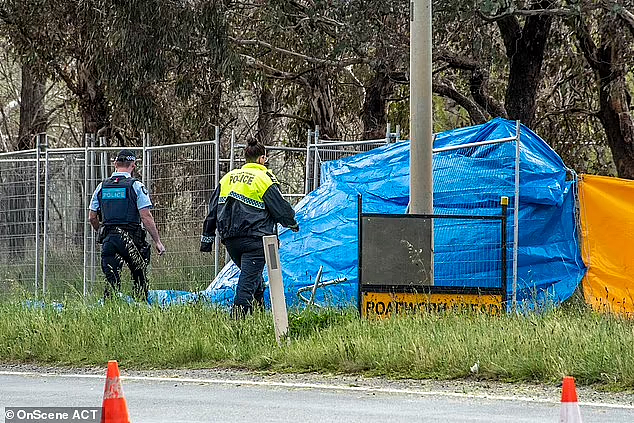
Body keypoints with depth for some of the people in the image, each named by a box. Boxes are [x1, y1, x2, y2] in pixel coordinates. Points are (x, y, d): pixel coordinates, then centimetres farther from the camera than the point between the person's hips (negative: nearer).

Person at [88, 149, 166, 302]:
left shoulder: (102, 187, 8)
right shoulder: (136, 186, -5)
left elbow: (92, 217, 12)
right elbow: (146, 217, -10)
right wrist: (157, 242, -6)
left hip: (108, 239, 3)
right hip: (130, 239, -3)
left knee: (111, 281, 4)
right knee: (140, 279, 9)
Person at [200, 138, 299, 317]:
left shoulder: (228, 177, 15)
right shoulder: (264, 179, -4)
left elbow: (212, 210, 17)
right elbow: (281, 208, -1)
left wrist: (207, 237, 22)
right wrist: (292, 224, 20)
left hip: (230, 240, 6)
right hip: (254, 239, -6)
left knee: (251, 275, 21)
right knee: (250, 277, -8)